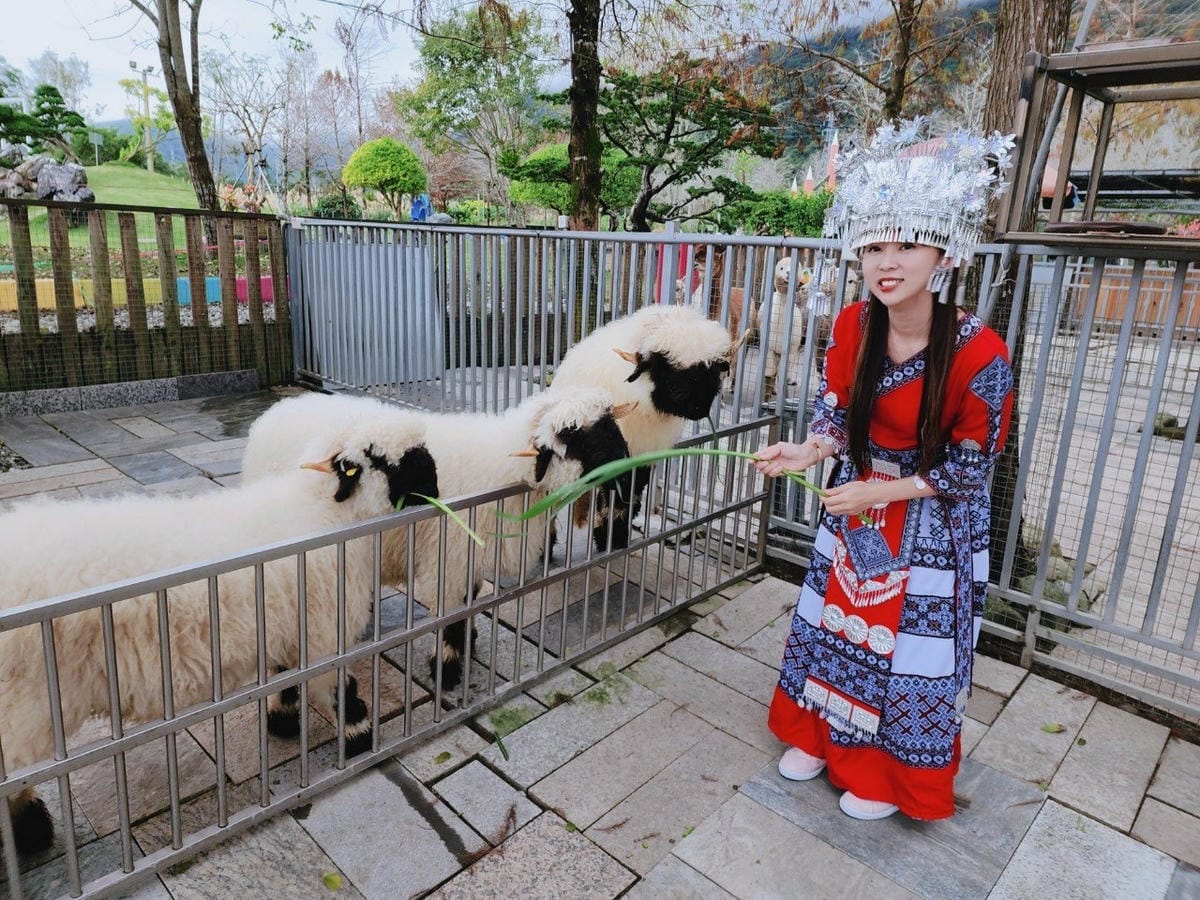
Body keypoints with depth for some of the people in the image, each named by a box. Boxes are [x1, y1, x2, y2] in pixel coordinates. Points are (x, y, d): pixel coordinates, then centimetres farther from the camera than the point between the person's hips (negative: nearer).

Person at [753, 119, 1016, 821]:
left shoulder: (979, 353, -26)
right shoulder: (854, 325, -12)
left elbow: (968, 468, -16)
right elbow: (839, 412, 0)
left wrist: (879, 493, -19)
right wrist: (810, 452, -20)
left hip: (933, 522, -4)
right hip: (855, 508, 5)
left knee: (912, 647, 10)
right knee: (836, 622, 18)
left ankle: (887, 776, 35)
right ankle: (819, 735, 42)